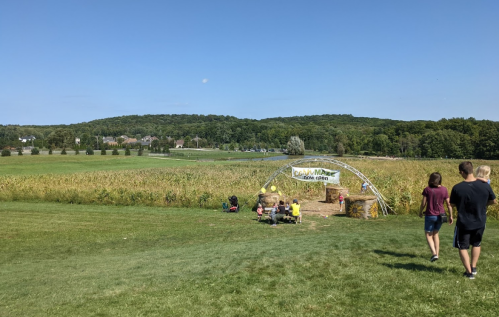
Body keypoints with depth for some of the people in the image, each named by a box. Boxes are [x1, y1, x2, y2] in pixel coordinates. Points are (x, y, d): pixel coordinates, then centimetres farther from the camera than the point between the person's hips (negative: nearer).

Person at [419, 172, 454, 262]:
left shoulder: (427, 189, -11)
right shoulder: (444, 190, -4)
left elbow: (423, 203, -8)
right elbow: (448, 204, -1)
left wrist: (420, 212, 9)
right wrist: (450, 216, 8)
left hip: (430, 215, -3)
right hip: (440, 215, 3)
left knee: (429, 235, 9)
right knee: (435, 234, 22)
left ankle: (434, 253, -8)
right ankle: (437, 254, 22)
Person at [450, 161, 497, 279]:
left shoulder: (457, 188, -20)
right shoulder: (485, 185, -12)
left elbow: (452, 204, -7)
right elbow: (494, 201, 3)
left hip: (463, 223, -3)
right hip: (480, 222, 3)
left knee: (462, 247, 14)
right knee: (476, 244, 27)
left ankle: (469, 272, 14)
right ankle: (473, 267, 30)